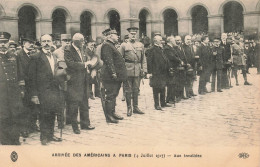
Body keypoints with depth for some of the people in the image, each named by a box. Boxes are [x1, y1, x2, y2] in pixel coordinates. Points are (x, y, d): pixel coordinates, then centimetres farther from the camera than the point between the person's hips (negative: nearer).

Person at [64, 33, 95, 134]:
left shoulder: (81, 51, 16)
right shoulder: (68, 52, -10)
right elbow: (71, 64, -23)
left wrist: (87, 67, 4)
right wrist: (84, 64, -15)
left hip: (83, 82, 8)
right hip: (74, 82, -8)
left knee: (84, 104, 12)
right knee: (74, 105, 0)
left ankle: (85, 124, 22)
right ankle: (75, 127, 10)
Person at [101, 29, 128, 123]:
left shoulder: (112, 46, 21)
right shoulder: (106, 46, -12)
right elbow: (108, 61, -21)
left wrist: (121, 75, 21)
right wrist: (113, 73, -25)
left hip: (116, 76, 10)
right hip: (110, 76, -10)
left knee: (114, 95, 15)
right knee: (110, 96, -7)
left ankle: (113, 113, 24)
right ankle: (109, 116, -2)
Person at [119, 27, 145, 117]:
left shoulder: (141, 45, 13)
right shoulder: (124, 45, 2)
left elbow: (142, 58, 17)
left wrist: (142, 69, 11)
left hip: (137, 70, 3)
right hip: (127, 70, -3)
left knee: (136, 89, 9)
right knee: (128, 90, 1)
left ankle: (135, 107, 17)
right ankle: (129, 108, 9)